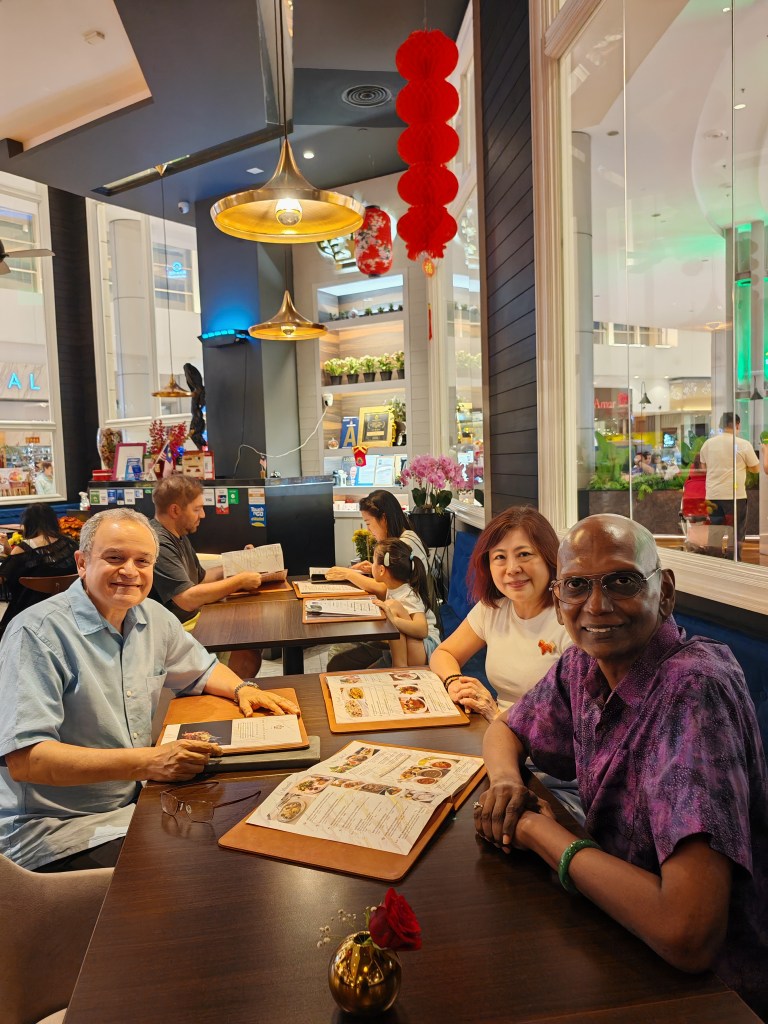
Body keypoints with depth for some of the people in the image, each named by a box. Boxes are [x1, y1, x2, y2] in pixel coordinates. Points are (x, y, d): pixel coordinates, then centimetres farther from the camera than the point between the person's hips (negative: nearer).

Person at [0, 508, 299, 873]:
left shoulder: (152, 617, 3)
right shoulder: (38, 633, -18)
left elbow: (201, 668, 21)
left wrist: (241, 688, -2)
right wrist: (148, 761, -33)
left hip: (135, 800, 7)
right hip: (54, 828, -6)